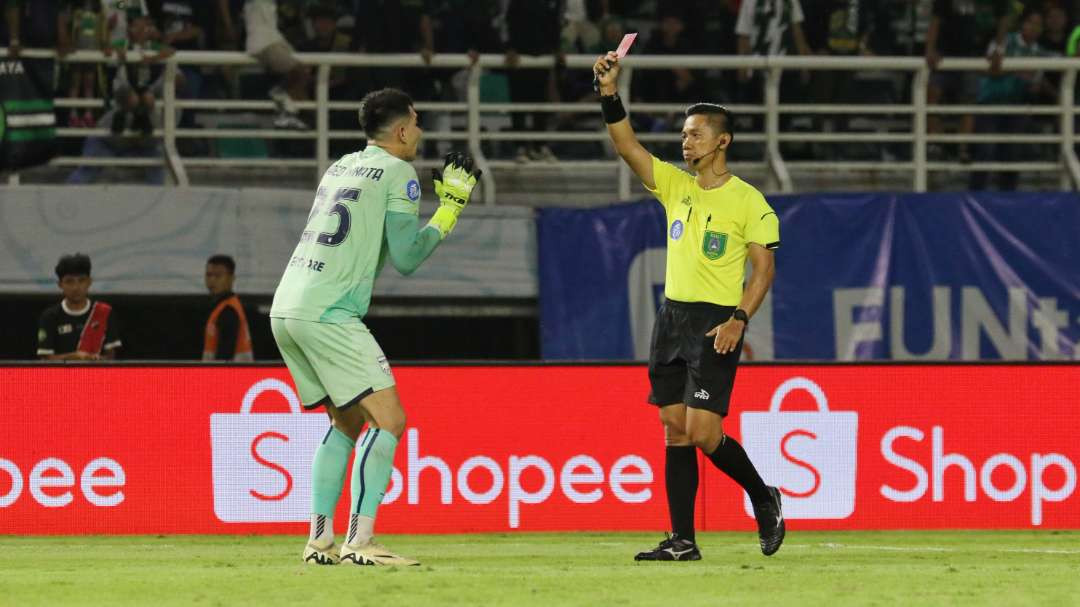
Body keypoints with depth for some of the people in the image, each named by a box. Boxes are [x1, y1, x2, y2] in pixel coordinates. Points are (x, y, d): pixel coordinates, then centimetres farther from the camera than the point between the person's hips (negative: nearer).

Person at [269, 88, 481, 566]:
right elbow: (405, 257, -4)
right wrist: (449, 208, 6)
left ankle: (319, 539, 12)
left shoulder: (342, 167, 21)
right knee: (389, 418, -9)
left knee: (347, 422, 19)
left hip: (287, 310, 9)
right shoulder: (397, 172, -2)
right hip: (327, 313, -9)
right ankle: (359, 540, -19)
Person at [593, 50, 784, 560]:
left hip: (715, 325, -6)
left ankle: (764, 498, 11)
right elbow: (628, 147, 2)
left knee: (703, 432, -13)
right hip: (672, 317, 6)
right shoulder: (675, 186, 10)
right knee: (675, 429, 3)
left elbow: (764, 268, -6)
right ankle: (682, 540, 5)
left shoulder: (748, 201, -4)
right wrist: (610, 95, -12)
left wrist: (738, 319, -17)